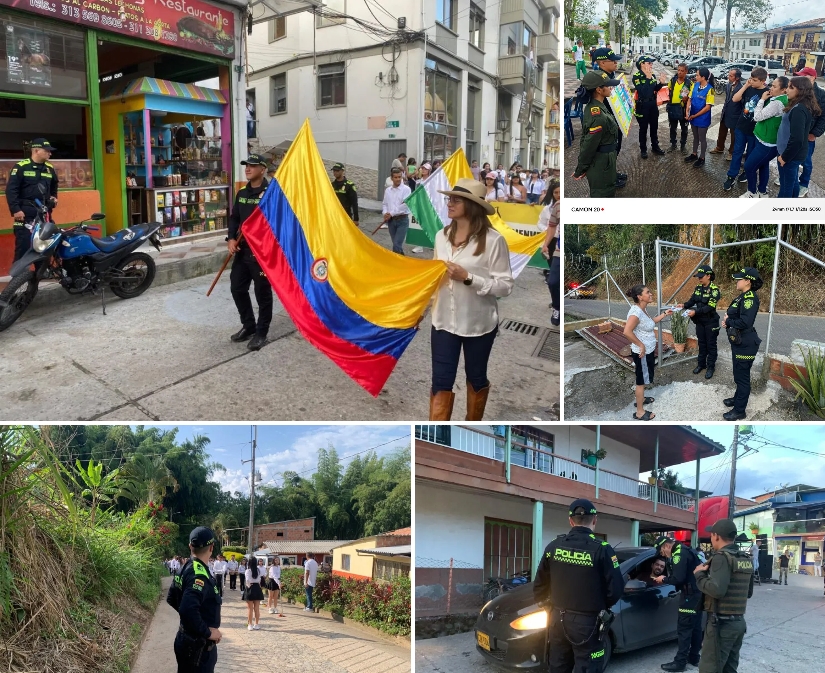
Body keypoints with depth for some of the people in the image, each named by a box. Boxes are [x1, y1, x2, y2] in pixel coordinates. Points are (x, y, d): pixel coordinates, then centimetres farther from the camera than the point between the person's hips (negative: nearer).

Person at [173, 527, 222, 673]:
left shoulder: (188, 568, 6)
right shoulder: (199, 574, -24)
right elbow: (188, 610, -36)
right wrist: (207, 632, -23)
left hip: (189, 640, 10)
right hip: (197, 645, -10)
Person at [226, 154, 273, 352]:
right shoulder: (241, 193, 12)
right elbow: (234, 218, 17)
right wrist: (231, 238, 2)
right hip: (242, 250, 8)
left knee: (262, 292, 1)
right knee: (237, 288, 13)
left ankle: (261, 333, 14)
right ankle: (248, 326, 30)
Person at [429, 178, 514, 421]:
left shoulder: (493, 240, -15)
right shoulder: (442, 236, 1)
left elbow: (506, 286, -15)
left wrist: (468, 278, -23)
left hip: (478, 323, -3)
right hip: (444, 320, 3)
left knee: (476, 377, 17)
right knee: (441, 380, 3)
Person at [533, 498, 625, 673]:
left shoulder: (554, 546, 0)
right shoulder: (602, 549, -14)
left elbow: (540, 585, 6)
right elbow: (615, 589, -11)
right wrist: (601, 606, 8)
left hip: (558, 619, 4)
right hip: (587, 622, -4)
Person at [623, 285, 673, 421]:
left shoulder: (643, 309, 3)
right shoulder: (636, 311, -28)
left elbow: (650, 322, 22)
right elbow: (627, 331, -38)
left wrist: (664, 314, 15)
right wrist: (641, 345, -28)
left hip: (648, 351, 9)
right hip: (642, 353, -9)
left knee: (644, 378, 26)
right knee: (642, 379, 3)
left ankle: (641, 398, 46)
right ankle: (639, 412, 15)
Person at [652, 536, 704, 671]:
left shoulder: (679, 553, -17)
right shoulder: (685, 550, 13)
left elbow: (678, 578, -24)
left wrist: (664, 579, -8)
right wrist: (667, 579, 8)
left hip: (691, 595, -10)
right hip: (698, 593, 10)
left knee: (684, 629, -4)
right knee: (695, 627, 17)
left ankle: (680, 662, 0)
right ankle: (694, 657, 27)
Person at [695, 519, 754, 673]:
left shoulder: (722, 557, -16)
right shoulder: (746, 559, 12)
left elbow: (717, 590, -28)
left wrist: (700, 574, -12)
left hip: (722, 623, -9)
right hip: (739, 622, 9)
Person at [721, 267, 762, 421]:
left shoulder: (750, 298, -21)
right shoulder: (744, 296, 10)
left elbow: (745, 322, -30)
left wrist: (728, 321, -15)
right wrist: (727, 319, -6)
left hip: (745, 344, -10)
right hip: (739, 342, 10)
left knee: (742, 376, 0)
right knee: (739, 374, 24)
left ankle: (739, 410, 9)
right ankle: (738, 398, 40)